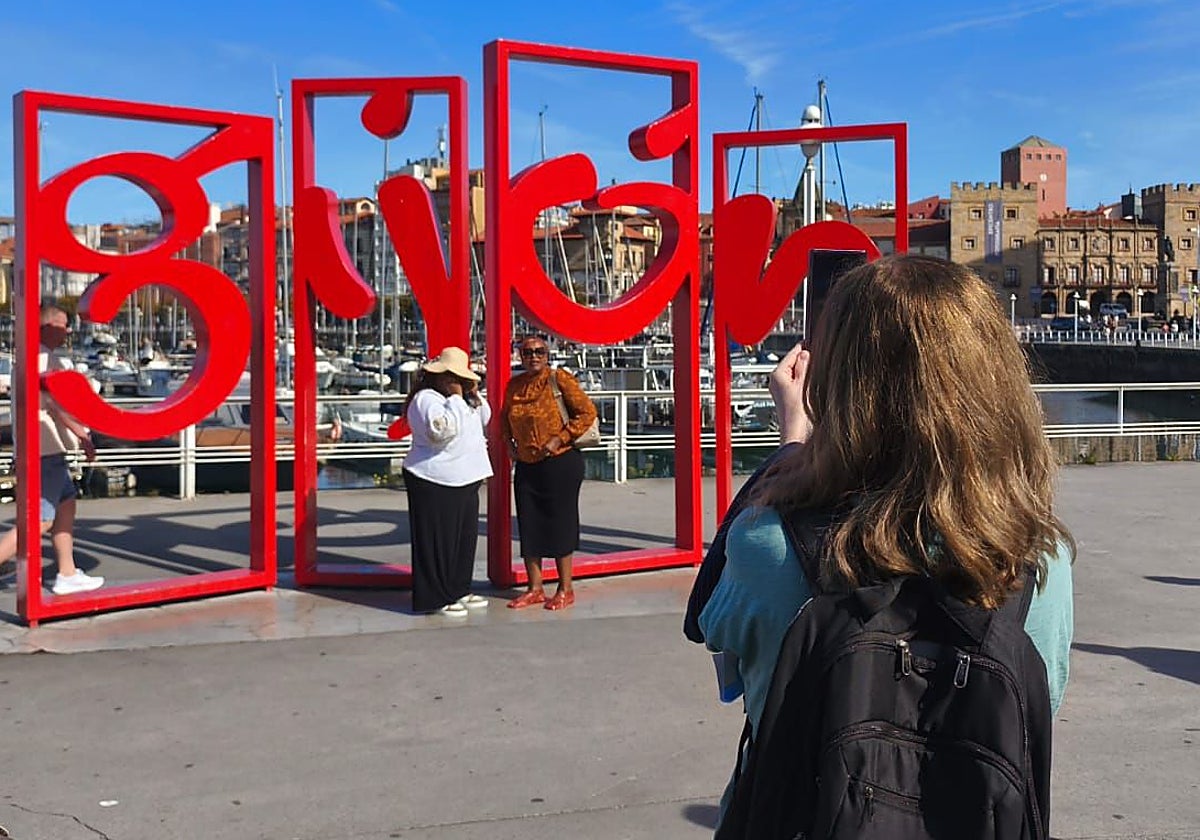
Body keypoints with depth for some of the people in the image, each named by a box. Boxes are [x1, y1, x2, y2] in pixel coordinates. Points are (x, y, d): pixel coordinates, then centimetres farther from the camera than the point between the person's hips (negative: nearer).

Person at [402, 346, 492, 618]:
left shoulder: (456, 398, 15)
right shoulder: (426, 399, -15)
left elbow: (484, 418, 20)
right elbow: (442, 430, -30)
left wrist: (474, 396, 4)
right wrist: (456, 399, -21)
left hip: (465, 479, 10)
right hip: (436, 483, -10)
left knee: (466, 535, 14)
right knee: (438, 540, -3)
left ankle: (459, 590, 25)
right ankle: (437, 598, 5)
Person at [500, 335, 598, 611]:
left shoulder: (560, 378, -9)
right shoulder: (514, 385, 8)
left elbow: (587, 412, -12)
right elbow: (504, 417, 25)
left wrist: (559, 439, -16)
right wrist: (509, 442, 9)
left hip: (561, 462, -6)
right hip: (526, 465, 6)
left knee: (559, 523, 0)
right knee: (528, 525, 8)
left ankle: (565, 590, 11)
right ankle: (535, 589, 19)